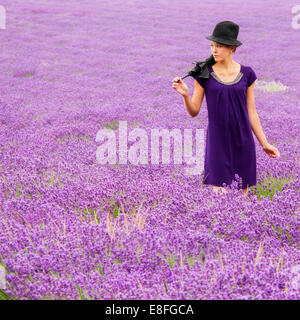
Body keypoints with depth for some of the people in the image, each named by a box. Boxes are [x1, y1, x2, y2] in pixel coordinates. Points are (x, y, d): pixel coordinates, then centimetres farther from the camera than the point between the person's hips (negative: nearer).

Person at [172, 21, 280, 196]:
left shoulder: (246, 73, 4)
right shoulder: (204, 74, 0)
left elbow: (251, 113, 9)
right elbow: (194, 111, 3)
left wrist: (264, 143, 8)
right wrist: (185, 95, -17)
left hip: (242, 142, 2)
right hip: (218, 141, -2)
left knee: (243, 194, 5)